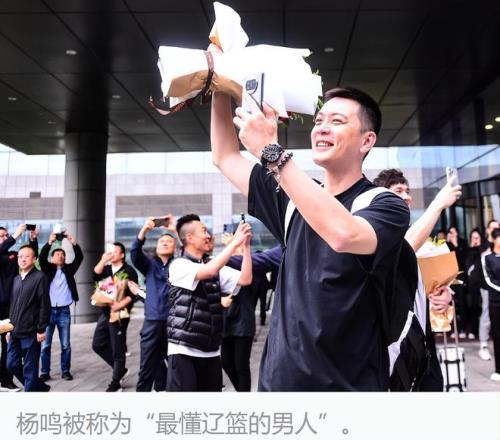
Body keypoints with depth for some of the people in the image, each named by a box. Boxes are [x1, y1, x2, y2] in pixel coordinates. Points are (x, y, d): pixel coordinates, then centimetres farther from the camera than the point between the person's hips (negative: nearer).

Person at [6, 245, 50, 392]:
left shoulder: (39, 277, -8)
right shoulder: (16, 279, 14)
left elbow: (45, 305, -12)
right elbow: (13, 305, 18)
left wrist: (41, 329, -15)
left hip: (31, 333, -7)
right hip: (15, 332, 7)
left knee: (29, 368, 0)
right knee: (12, 364, 11)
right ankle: (38, 386, 28)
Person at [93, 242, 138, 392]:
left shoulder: (129, 271, -6)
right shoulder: (106, 268, 12)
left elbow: (133, 293, -12)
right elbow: (95, 276, -7)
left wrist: (120, 305, -22)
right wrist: (103, 260, -12)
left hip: (119, 314, -7)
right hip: (105, 313, 7)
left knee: (117, 349, 1)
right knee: (98, 345, 11)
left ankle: (115, 382, 13)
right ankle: (120, 369, 26)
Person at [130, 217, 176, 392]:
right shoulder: (149, 264, 11)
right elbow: (135, 253, -6)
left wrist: (177, 229, -19)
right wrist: (144, 230, -23)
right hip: (152, 322, 1)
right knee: (148, 365, 2)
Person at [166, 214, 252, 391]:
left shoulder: (214, 265, 10)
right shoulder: (179, 265, -8)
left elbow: (245, 279, 1)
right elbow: (209, 271, -26)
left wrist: (246, 245, -7)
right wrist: (235, 242, -21)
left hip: (211, 350, 6)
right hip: (184, 349, -6)